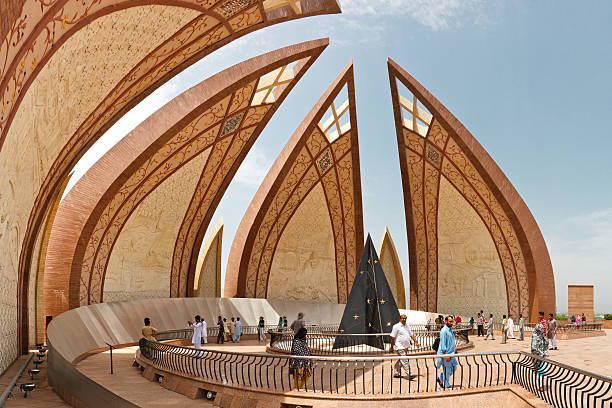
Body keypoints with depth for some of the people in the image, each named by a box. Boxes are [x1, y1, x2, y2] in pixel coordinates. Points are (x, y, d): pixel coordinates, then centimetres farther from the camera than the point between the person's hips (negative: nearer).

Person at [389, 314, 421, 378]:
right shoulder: (396, 326, -9)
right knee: (404, 360, -8)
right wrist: (391, 347, -7)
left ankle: (396, 373, 21)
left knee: (400, 360, 12)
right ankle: (409, 374, -8)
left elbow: (411, 335, 17)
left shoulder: (407, 326, 12)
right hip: (400, 346, -7)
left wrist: (416, 342, 6)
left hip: (406, 346, 7)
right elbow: (393, 337, -8)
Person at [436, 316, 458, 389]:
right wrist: (447, 355, -22)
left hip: (451, 353, 9)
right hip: (445, 353, -9)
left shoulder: (450, 329, 11)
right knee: (447, 370, 1)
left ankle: (441, 378, 27)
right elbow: (443, 344, -20)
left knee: (454, 367, 13)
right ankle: (446, 386, 15)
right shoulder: (444, 331, -17)